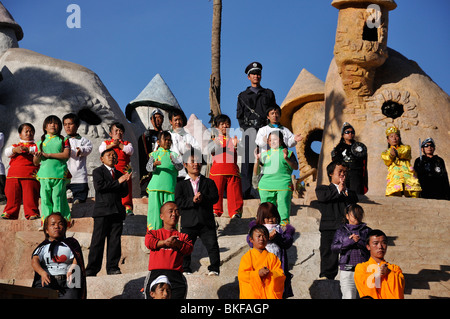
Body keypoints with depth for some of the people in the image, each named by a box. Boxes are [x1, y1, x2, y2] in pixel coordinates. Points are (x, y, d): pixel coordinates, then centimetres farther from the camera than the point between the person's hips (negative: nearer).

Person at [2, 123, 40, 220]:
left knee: (30, 195, -8)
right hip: (13, 176, 2)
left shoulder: (35, 145, 18)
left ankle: (32, 213, -3)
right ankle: (10, 213, 8)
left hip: (30, 175, -2)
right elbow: (7, 152, 5)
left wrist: (28, 149, -20)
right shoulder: (15, 146, 24)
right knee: (12, 195, 0)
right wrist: (15, 150, -17)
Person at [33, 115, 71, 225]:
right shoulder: (40, 142, 17)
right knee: (45, 198, 0)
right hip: (44, 174, 2)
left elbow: (66, 154, -7)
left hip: (59, 174, -2)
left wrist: (48, 155, -9)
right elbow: (35, 162, 17)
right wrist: (38, 156, -7)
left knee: (58, 198, -4)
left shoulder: (63, 140, 10)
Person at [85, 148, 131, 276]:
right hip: (102, 212, -4)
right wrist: (118, 182, -11)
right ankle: (92, 269, 1)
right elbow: (99, 186, -13)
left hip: (117, 212, 4)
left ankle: (112, 267, 9)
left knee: (115, 241, 3)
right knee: (98, 241, -3)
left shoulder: (119, 174, 20)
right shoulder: (98, 172, 6)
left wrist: (125, 182, -6)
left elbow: (124, 193, 13)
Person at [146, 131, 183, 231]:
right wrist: (154, 165, -25)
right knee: (155, 209, -2)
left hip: (170, 188, 1)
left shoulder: (173, 154, 14)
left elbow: (180, 167, -1)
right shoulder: (154, 154, 12)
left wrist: (174, 162, -22)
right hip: (156, 187, -1)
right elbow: (148, 167, -2)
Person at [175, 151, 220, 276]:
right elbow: (178, 202, -6)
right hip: (189, 222, 0)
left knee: (212, 245, -4)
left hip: (206, 222, 0)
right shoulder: (181, 185, 8)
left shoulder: (208, 182, 10)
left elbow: (215, 197, -4)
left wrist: (203, 199, -21)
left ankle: (214, 269, 6)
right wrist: (192, 200, -19)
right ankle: (185, 269, 17)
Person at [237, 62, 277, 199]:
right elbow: (239, 116, 12)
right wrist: (246, 128, -5)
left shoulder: (269, 93, 20)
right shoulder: (243, 96, 18)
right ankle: (246, 190, -11)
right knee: (247, 161, -9)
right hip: (249, 130, 0)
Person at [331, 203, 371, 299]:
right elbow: (334, 247, 0)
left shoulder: (367, 230, 13)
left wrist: (359, 241, -12)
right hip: (347, 270, -1)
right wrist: (349, 242, -11)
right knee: (349, 296, -11)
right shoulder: (341, 231, 13)